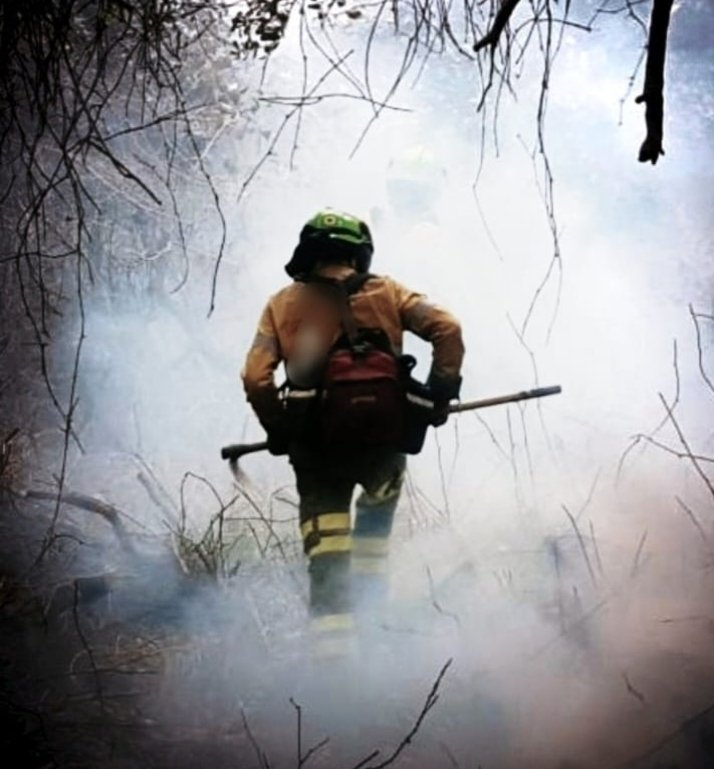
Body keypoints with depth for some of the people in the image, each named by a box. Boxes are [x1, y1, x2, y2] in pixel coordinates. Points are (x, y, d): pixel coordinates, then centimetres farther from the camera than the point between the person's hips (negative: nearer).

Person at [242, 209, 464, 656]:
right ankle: (370, 591, 25)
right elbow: (447, 329, -4)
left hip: (318, 446, -1)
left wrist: (280, 432, 10)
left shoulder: (284, 304, 7)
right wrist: (442, 392, 4)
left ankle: (332, 647, -4)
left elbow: (256, 379, -3)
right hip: (385, 436, 1)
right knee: (380, 502, 34)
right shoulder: (385, 293, 8)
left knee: (326, 556, 4)